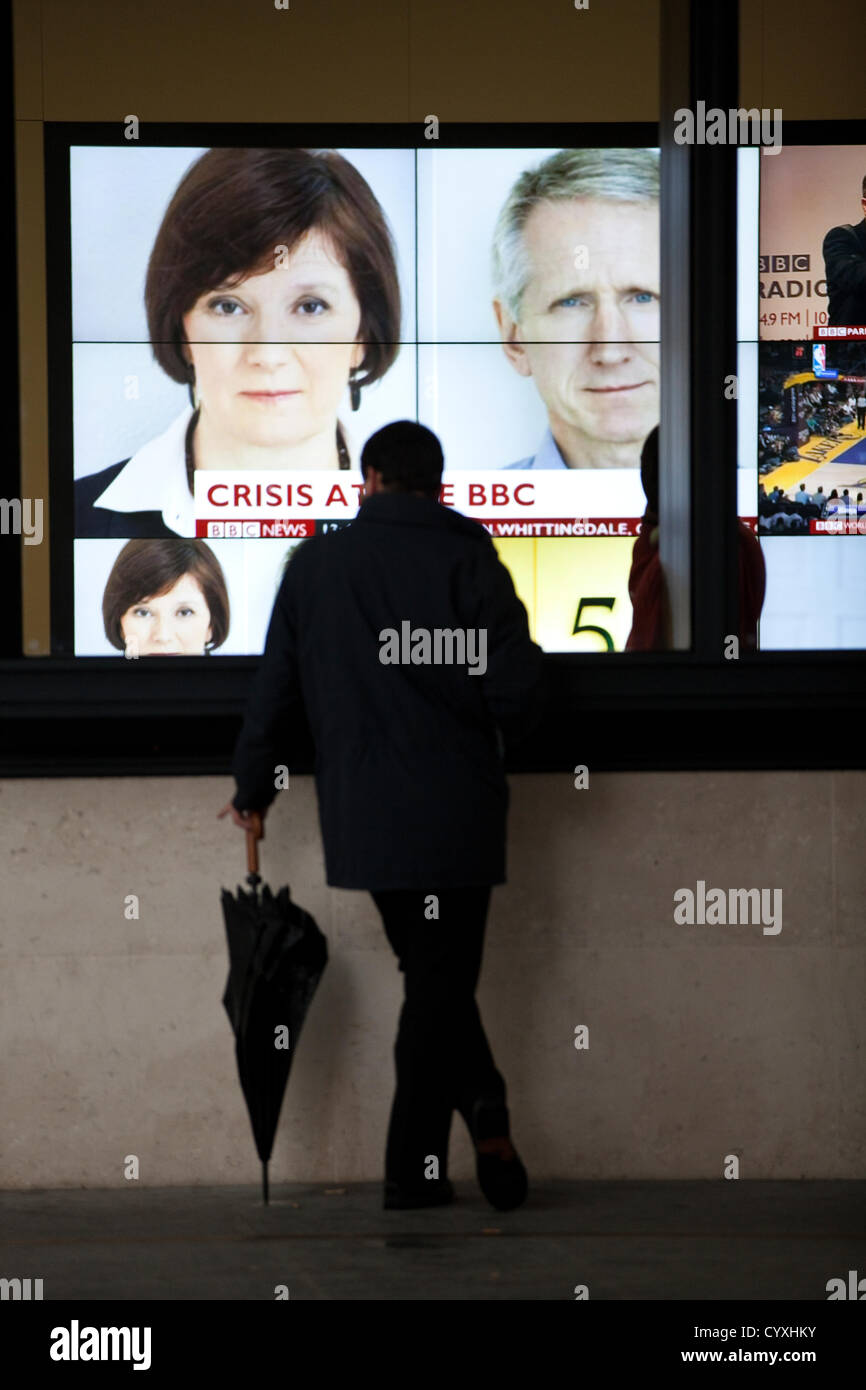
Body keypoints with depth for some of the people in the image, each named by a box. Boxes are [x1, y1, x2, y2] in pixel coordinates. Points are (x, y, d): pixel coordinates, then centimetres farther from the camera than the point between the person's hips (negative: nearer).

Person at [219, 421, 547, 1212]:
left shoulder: (315, 564, 3)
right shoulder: (467, 562, -5)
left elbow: (276, 687, 7)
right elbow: (519, 690, -10)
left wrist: (254, 790, 20)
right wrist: (488, 742, 13)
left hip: (361, 815, 2)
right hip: (455, 813, -2)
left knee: (433, 974, 12)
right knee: (442, 979, 5)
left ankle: (485, 1110, -3)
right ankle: (413, 1169, 3)